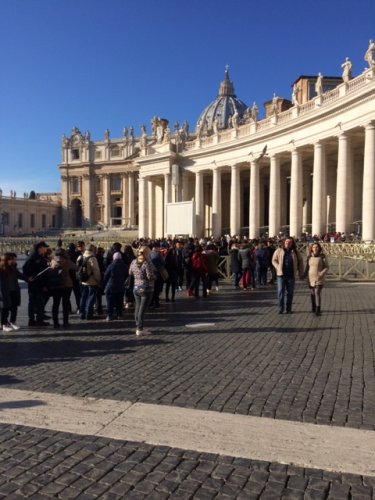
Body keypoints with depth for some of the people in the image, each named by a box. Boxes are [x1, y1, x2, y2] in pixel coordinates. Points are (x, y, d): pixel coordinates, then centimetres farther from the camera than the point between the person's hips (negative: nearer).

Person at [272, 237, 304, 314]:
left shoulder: (295, 252, 6)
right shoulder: (279, 251, 3)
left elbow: (300, 262, 11)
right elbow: (274, 260, 8)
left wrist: (301, 273, 8)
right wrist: (278, 268, -6)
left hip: (291, 275, 1)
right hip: (281, 274, -1)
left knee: (290, 292, 7)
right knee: (280, 291, -5)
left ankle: (289, 309, 17)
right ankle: (281, 308, 3)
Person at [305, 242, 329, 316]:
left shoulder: (322, 257, -7)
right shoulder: (309, 257, 3)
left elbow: (326, 267, -5)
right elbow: (307, 267, 10)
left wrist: (321, 274, -18)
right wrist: (304, 275, -2)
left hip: (319, 278, -4)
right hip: (311, 278, 4)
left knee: (317, 293, -15)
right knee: (313, 293, 13)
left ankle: (318, 310, -15)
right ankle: (313, 307, 30)